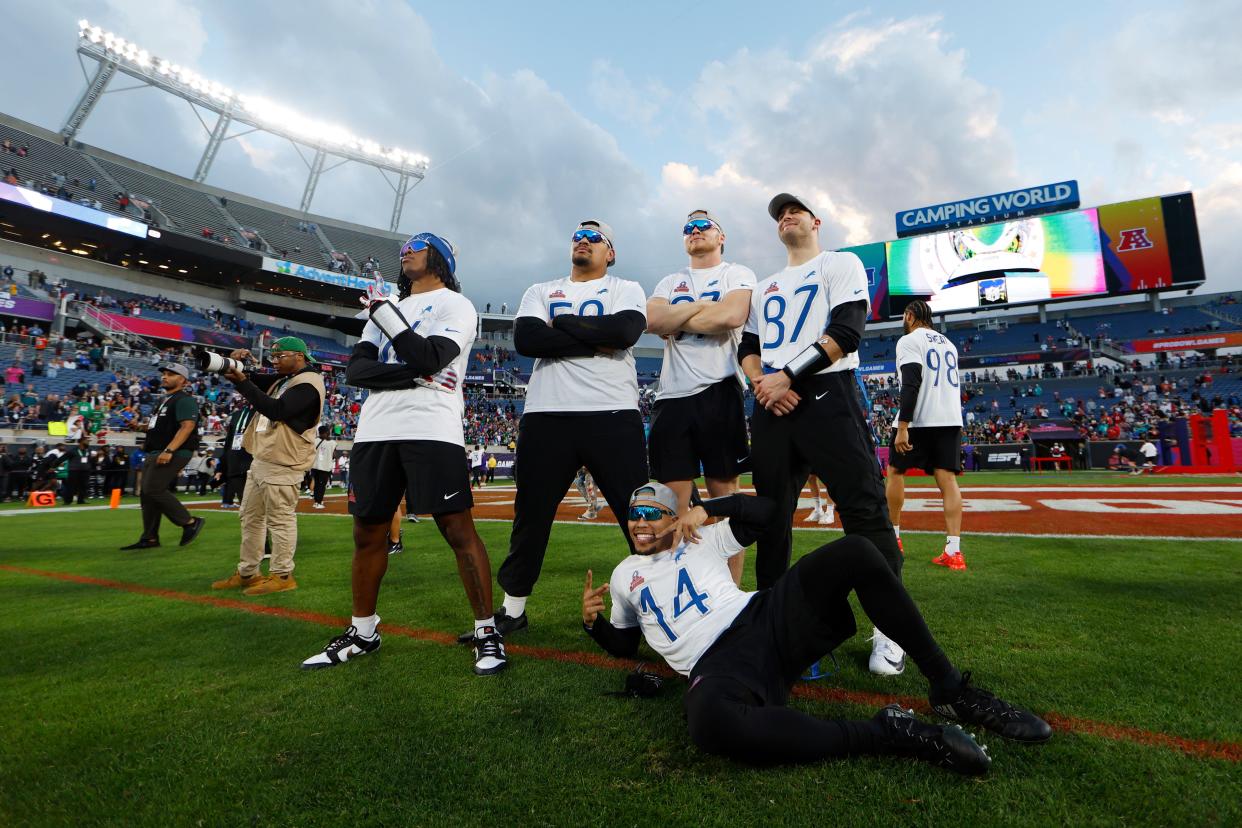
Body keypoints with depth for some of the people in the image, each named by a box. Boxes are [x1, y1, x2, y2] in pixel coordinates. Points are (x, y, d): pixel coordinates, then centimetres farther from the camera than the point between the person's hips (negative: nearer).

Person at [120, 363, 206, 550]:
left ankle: (190, 523, -8)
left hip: (173, 453, -10)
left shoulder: (184, 400, -10)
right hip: (153, 454, 10)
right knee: (147, 493, 9)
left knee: (153, 489, -18)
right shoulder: (164, 400, 21)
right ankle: (149, 538, 16)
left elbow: (187, 426, -22)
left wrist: (169, 451, -29)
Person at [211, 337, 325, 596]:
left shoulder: (308, 383, -13)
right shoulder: (282, 379, 18)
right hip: (261, 460, 10)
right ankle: (247, 573, 25)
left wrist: (242, 382, -20)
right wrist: (241, 364, 2)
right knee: (251, 518, 15)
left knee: (280, 520, -4)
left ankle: (282, 576, 5)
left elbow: (276, 410, -24)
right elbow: (255, 382, 23)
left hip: (282, 465, -10)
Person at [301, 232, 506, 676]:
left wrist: (383, 310, -5)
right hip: (376, 431, 7)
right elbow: (356, 369, 9)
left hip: (432, 431, -6)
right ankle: (362, 632, 28)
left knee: (458, 529, -9)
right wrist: (413, 374, -7)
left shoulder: (455, 306, 5)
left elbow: (429, 358, -13)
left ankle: (486, 631, 3)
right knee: (368, 533, 11)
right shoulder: (386, 305, 23)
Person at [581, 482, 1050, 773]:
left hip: (765, 620, 2)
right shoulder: (623, 577, 23)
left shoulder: (701, 540, 19)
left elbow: (763, 512, 15)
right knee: (709, 721, -43)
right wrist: (593, 622, 6)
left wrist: (706, 508, 1)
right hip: (718, 666, -1)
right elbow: (624, 646, 28)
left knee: (855, 552, -20)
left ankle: (950, 690, -9)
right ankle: (887, 734, -30)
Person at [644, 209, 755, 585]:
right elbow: (653, 321, 0)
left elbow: (732, 316, -13)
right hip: (672, 396, 4)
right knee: (672, 499, 2)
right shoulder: (669, 282, 21)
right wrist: (701, 305, -2)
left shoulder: (737, 274, 9)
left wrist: (676, 321, -2)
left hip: (718, 391, -3)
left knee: (724, 493, 0)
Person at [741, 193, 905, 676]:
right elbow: (747, 349, 18)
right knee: (772, 517, 8)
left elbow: (846, 332, -7)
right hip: (771, 405, 6)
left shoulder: (841, 265, 8)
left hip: (826, 395, -5)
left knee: (865, 510, -10)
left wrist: (789, 375, -14)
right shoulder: (764, 288, 25)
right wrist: (762, 384, -4)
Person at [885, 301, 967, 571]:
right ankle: (953, 551, -6)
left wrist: (902, 427, -21)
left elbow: (911, 385, -17)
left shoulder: (909, 341, -5)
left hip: (919, 420, -6)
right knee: (947, 479, 0)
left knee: (895, 471, 9)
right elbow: (951, 383, 24)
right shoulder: (948, 343, 20)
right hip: (951, 419, 6)